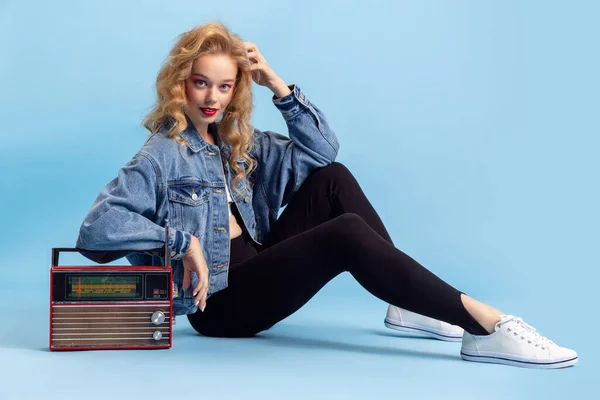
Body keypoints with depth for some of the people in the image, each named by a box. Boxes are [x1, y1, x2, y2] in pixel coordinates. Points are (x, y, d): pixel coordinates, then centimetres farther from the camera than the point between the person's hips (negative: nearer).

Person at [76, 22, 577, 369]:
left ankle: (407, 305, -8)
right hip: (219, 300, -8)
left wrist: (278, 85, -6)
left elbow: (321, 148, 4)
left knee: (332, 177, -6)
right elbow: (96, 226, -22)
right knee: (348, 234, -27)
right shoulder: (162, 156, -11)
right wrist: (182, 239, -27)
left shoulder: (237, 141, 10)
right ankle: (485, 326, -27)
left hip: (257, 265, 8)